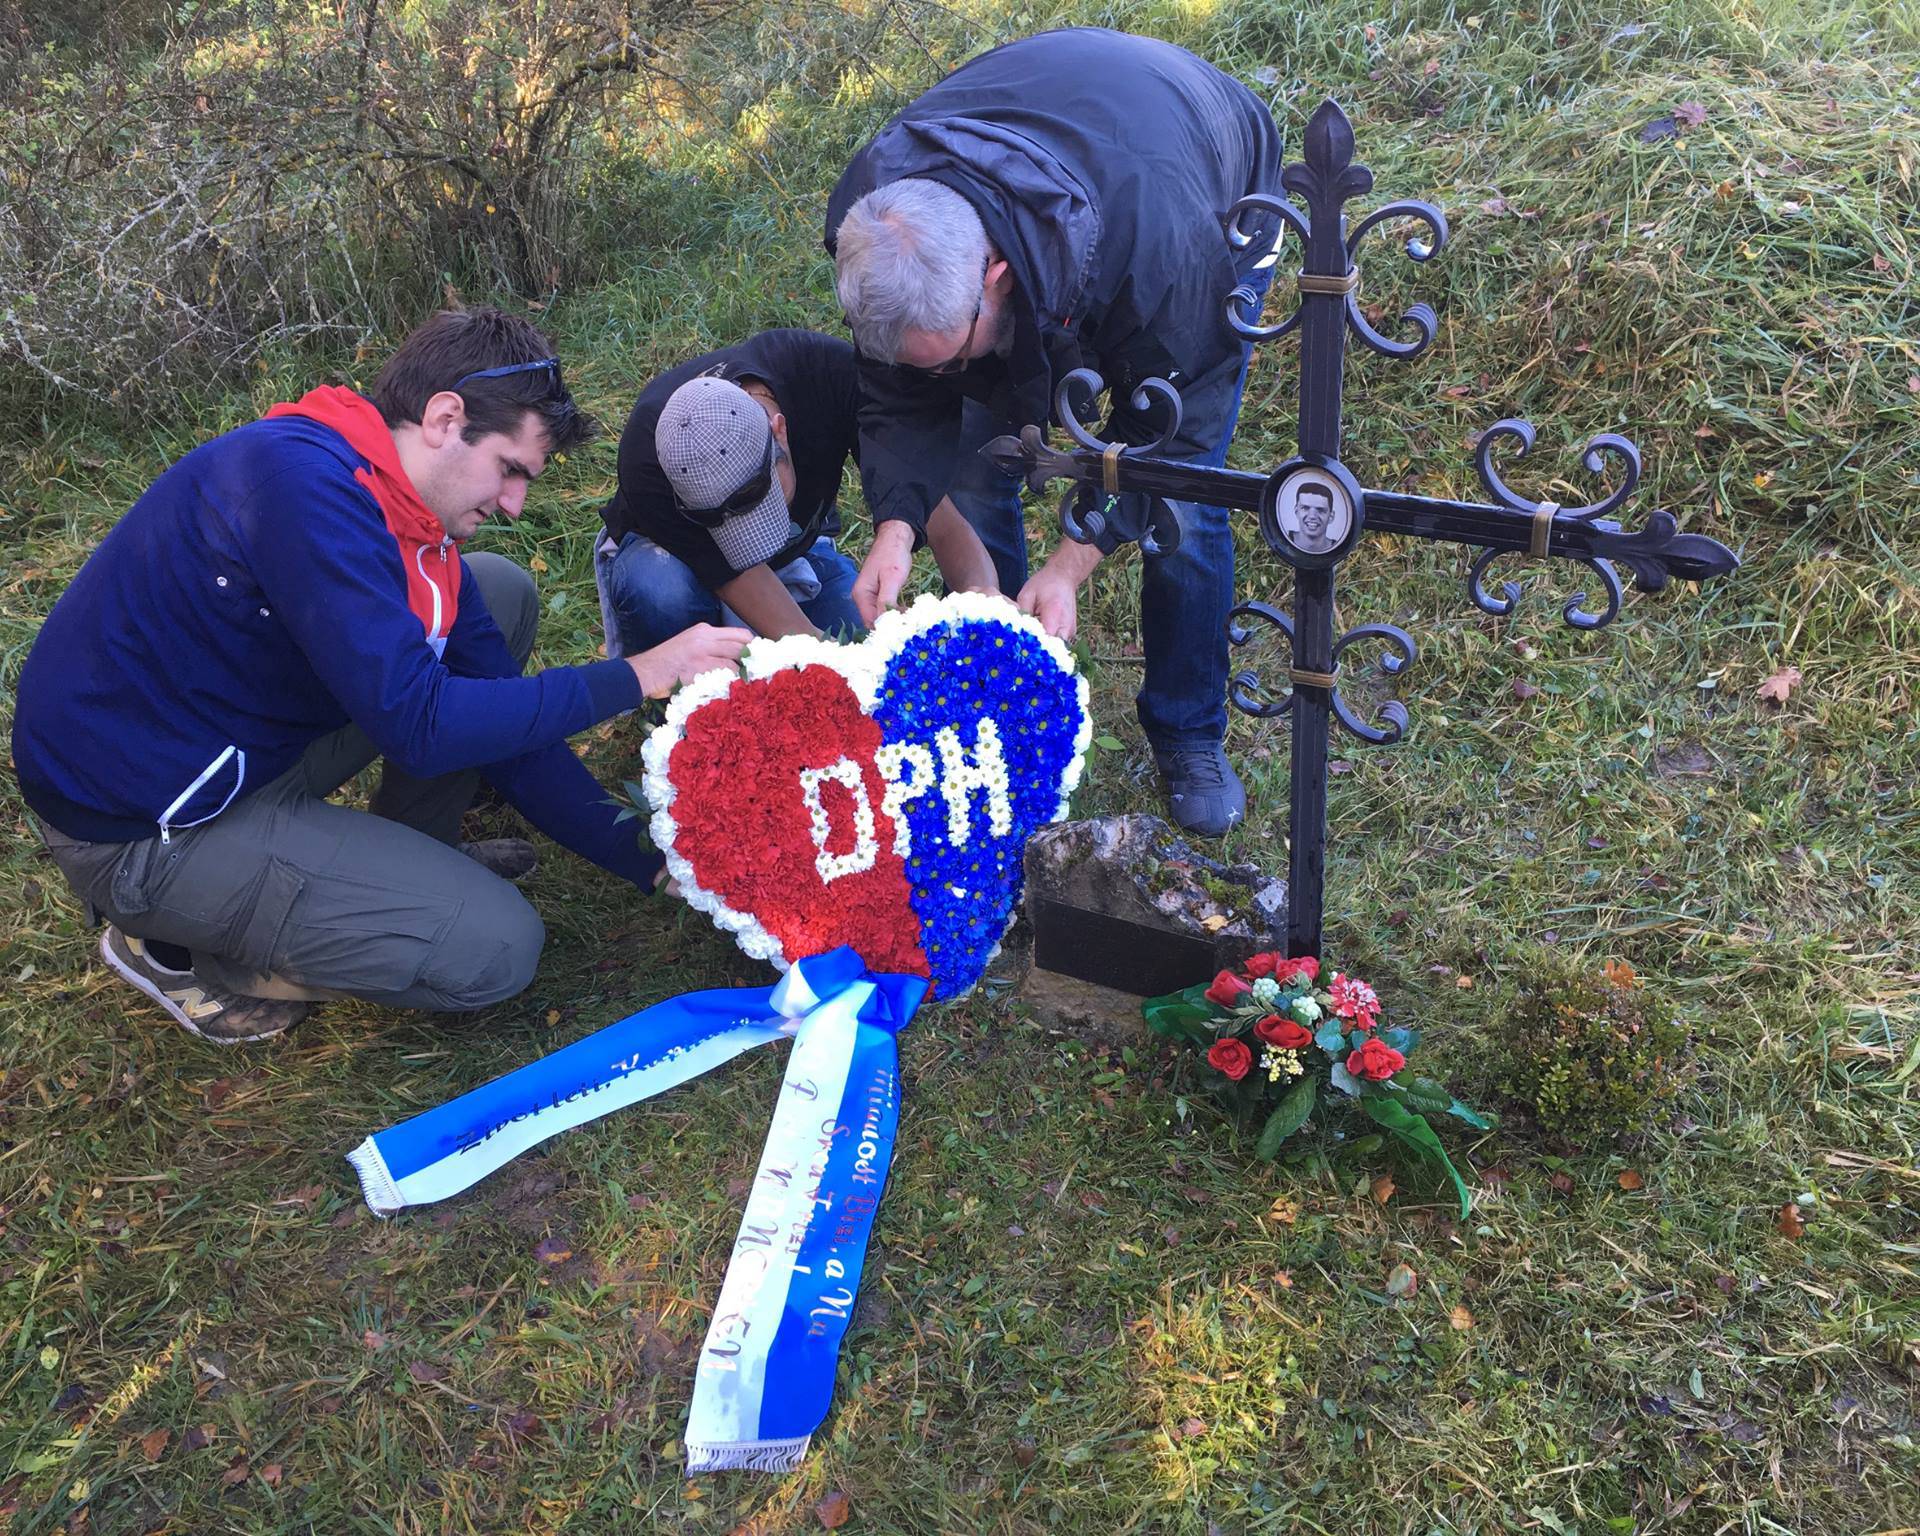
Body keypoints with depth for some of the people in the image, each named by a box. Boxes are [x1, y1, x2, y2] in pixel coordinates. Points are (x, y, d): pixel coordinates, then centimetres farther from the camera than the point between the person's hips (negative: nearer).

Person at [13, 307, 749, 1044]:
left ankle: (408, 862, 14)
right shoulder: (302, 478, -27)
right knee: (497, 947, -14)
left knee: (504, 594, 6)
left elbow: (504, 733, 3)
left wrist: (651, 864, 1)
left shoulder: (411, 516, 1)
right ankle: (177, 948, 2)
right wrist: (638, 676, -24)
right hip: (142, 829, -9)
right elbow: (419, 724, -29)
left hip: (257, 748, 9)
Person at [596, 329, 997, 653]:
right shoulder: (648, 467, -38)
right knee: (662, 595, -39)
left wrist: (981, 591, -50)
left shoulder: (831, 371, -34)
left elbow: (935, 508, -32)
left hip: (797, 549, 3)